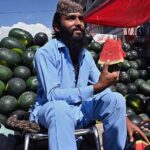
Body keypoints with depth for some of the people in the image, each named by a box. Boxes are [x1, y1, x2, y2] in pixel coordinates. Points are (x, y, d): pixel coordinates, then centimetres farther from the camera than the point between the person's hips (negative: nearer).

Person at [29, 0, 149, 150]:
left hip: (79, 109, 6)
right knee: (61, 108, -39)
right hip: (50, 110, -5)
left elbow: (102, 89, 6)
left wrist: (124, 118, -5)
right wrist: (96, 88, -31)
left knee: (116, 99, -15)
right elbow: (52, 95, -25)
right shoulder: (45, 53, -15)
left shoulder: (86, 55, 5)